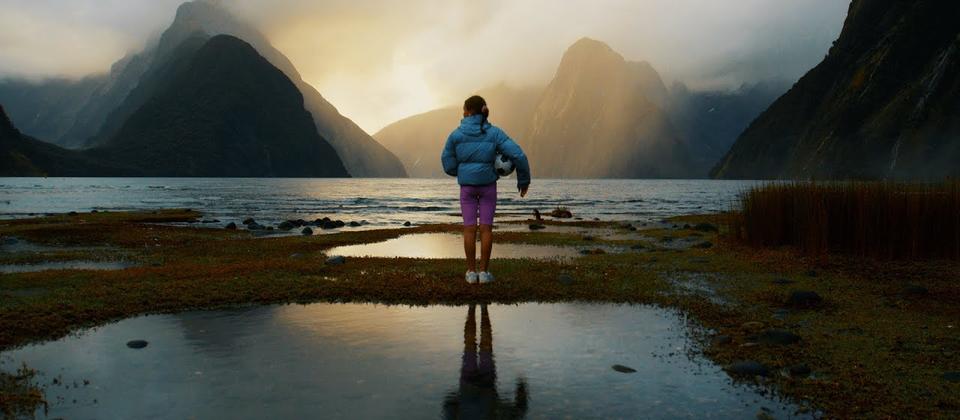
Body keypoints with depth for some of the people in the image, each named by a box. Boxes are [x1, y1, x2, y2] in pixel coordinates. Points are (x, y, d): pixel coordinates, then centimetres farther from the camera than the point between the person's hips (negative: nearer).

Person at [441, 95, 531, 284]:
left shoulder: (456, 135, -6)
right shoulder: (494, 132, -6)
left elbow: (448, 165, 0)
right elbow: (518, 155, -14)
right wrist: (524, 180, 0)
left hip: (467, 186, 0)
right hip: (488, 185, 0)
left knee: (469, 228, 5)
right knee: (486, 227, 4)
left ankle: (471, 272, 7)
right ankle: (484, 272, 5)